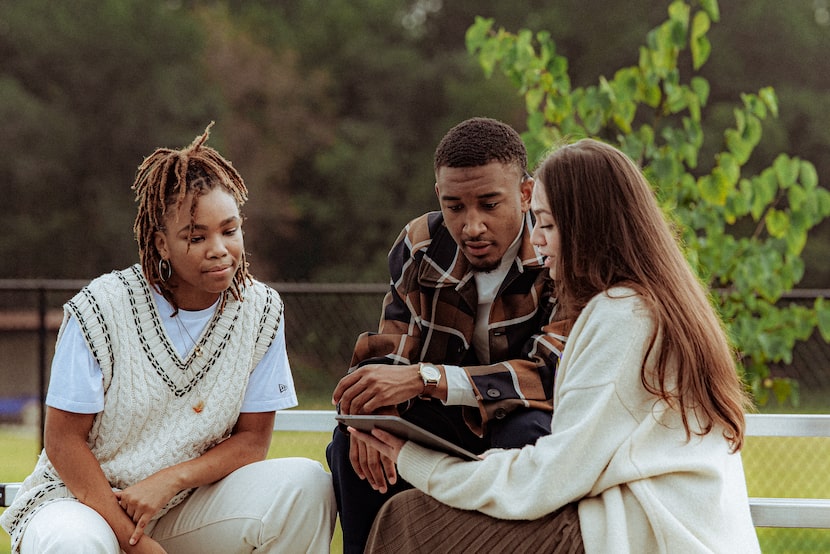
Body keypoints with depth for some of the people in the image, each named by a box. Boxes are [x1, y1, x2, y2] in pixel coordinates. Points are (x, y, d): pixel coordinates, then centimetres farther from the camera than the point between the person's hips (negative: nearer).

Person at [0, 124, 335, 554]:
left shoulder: (260, 311, -4)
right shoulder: (102, 308, -14)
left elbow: (252, 438, 0)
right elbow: (64, 441, -11)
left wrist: (170, 479, -19)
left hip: (185, 509, 4)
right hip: (86, 499, -3)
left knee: (306, 484, -21)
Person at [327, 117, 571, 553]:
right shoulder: (419, 246, -4)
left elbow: (554, 373, -29)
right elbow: (387, 355, -5)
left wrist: (425, 378, -39)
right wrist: (375, 412, -32)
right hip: (449, 426, 4)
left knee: (529, 434, -36)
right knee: (352, 442, -22)